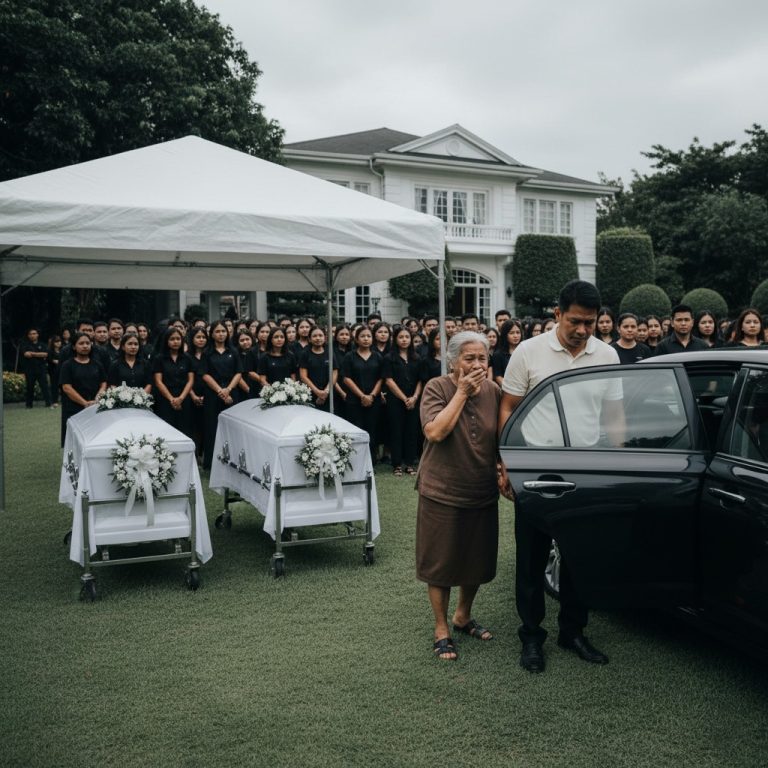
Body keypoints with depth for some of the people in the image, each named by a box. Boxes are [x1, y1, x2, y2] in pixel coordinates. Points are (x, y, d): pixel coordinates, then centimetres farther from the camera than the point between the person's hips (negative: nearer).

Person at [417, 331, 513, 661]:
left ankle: (463, 617, 39)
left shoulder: (493, 391, 2)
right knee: (441, 562, 5)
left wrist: (502, 469, -2)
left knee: (477, 560, 16)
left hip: (482, 494, 5)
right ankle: (441, 630, 21)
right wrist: (462, 392, -21)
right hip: (442, 493, -4)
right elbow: (435, 432, -25)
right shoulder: (437, 388, -11)